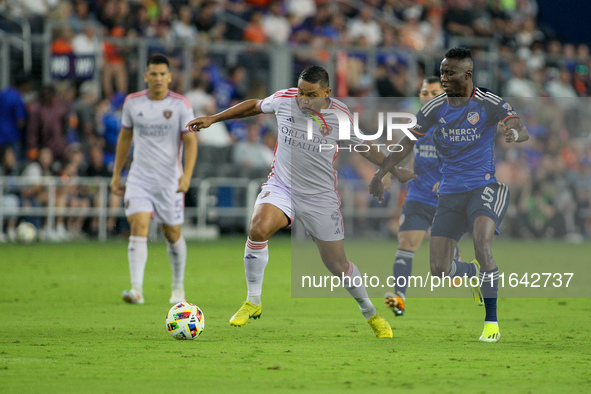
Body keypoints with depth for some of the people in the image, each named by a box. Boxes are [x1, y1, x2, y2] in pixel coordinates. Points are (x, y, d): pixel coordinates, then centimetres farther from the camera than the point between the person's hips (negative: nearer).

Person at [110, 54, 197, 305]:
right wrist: (116, 174, 14)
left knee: (173, 234, 9)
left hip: (170, 180, -1)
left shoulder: (180, 105, -5)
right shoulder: (132, 103, 3)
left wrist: (187, 175, -21)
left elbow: (190, 141, -7)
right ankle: (136, 289, -23)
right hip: (139, 178, 1)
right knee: (138, 226, -17)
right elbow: (125, 137, 15)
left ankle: (178, 288, 30)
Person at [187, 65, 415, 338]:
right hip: (281, 185, 1)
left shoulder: (340, 116, -10)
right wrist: (213, 119, 14)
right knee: (258, 228, -29)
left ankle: (371, 314, 28)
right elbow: (254, 106, 13)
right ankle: (253, 302, -13)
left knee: (337, 264, 3)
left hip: (320, 196, -1)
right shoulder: (284, 100, -7)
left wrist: (394, 170, 7)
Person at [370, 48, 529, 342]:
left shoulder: (489, 104, -7)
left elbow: (522, 130, -19)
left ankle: (492, 322, -21)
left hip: (483, 188, -4)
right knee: (439, 269, -3)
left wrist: (514, 133, -43)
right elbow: (407, 142, 12)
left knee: (482, 246, -31)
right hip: (449, 194, 4)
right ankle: (475, 274, 35)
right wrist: (380, 174, 7)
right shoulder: (436, 107, 3)